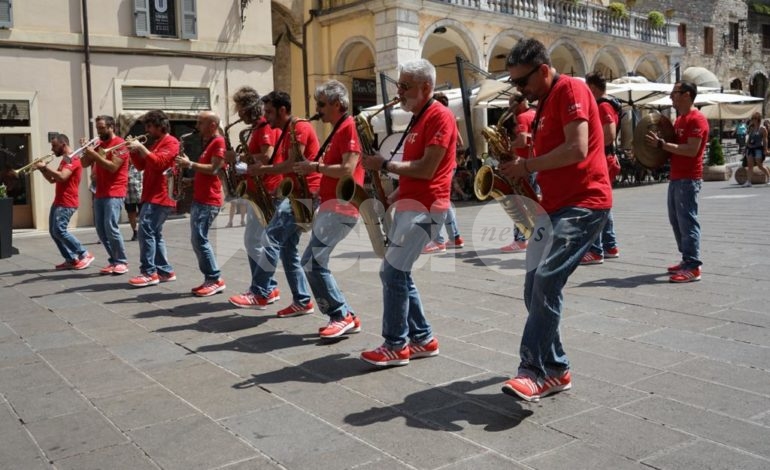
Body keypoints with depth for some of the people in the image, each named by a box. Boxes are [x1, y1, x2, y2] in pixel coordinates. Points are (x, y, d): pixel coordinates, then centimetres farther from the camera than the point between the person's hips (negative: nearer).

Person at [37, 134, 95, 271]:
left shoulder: (73, 159, -12)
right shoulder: (64, 160, 21)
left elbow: (62, 177, -27)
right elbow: (53, 179, 23)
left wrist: (45, 167, -19)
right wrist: (42, 169, 8)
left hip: (67, 203, -10)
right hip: (58, 201, 10)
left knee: (59, 230, -15)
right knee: (53, 231, 7)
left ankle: (85, 255, -8)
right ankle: (71, 260, 9)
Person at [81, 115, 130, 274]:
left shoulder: (119, 144, -7)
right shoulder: (98, 144, 17)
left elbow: (113, 167, -17)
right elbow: (85, 164, 15)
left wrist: (95, 155, -19)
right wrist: (86, 150, -3)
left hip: (114, 193, -8)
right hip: (100, 193, 8)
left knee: (111, 228, -16)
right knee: (101, 230, 5)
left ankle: (122, 262, -7)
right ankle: (113, 261, 13)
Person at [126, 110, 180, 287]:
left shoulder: (170, 142, -8)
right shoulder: (155, 143, 23)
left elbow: (159, 163, -22)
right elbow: (141, 166, 21)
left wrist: (141, 147, -21)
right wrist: (133, 150, 6)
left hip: (160, 196, -10)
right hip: (152, 196, 10)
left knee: (146, 231, -15)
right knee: (154, 233, 10)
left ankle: (149, 273, -14)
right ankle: (165, 271, 14)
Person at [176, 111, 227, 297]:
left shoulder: (218, 142, -10)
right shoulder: (208, 143, 21)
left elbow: (213, 169, -19)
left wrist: (190, 164, -15)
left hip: (208, 200, -10)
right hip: (199, 198, 10)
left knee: (200, 239, -12)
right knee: (197, 240, 8)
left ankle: (216, 280, -6)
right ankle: (210, 279, 12)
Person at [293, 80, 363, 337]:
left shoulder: (350, 128, -13)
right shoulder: (338, 130, 20)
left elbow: (347, 170, -23)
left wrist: (314, 167, -14)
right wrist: (313, 168, 7)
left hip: (341, 208, -11)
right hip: (331, 206, 11)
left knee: (313, 262, -13)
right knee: (312, 262, 11)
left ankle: (343, 316, -6)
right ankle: (342, 315, 15)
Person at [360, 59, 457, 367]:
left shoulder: (440, 116, -11)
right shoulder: (418, 119, 20)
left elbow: (426, 169, -20)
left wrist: (385, 164, -13)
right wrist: (392, 197, 11)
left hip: (424, 207, -10)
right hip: (409, 203, 10)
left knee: (392, 272, -11)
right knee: (397, 273, 9)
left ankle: (396, 346, -1)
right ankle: (423, 339, 17)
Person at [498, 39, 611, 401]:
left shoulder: (570, 89, -9)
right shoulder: (545, 103, 20)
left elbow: (577, 150, -21)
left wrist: (527, 166, -13)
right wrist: (522, 146, 5)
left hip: (583, 203, -10)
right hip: (555, 205, 10)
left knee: (546, 281, -20)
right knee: (536, 287, 6)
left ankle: (535, 370, -13)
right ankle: (554, 370, 14)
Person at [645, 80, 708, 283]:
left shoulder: (696, 119, -14)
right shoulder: (680, 119, 17)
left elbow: (692, 150, -23)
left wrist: (662, 144, -22)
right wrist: (660, 145, 8)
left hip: (688, 179, -10)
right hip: (676, 177, 10)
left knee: (687, 221, -10)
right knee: (676, 220, 13)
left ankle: (693, 267, -7)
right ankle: (687, 260, 22)